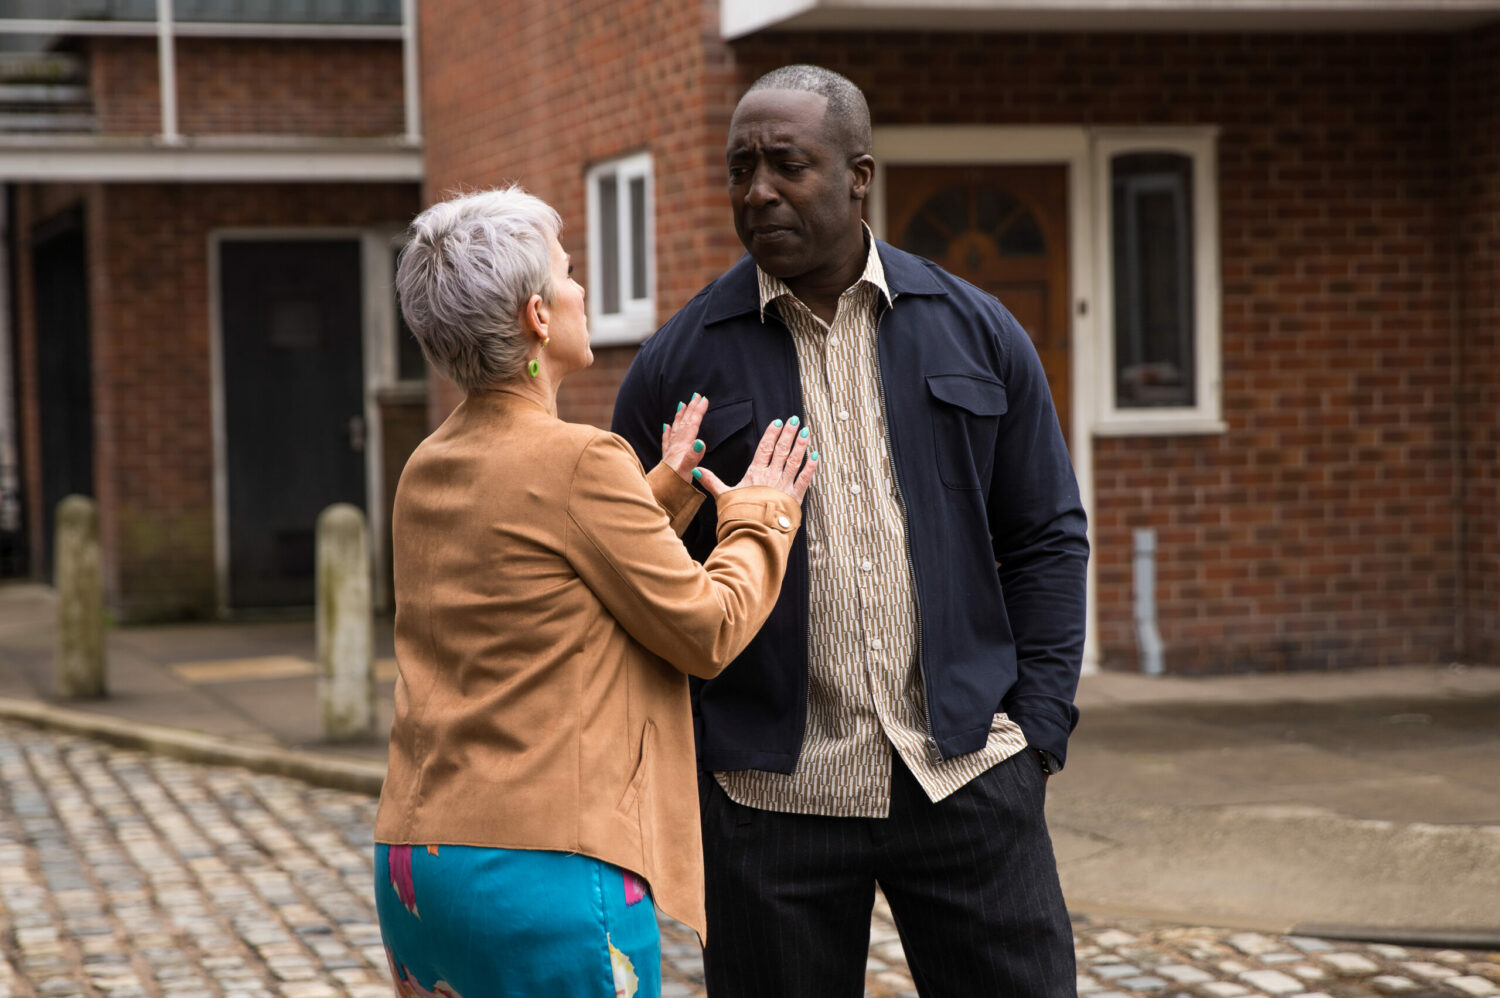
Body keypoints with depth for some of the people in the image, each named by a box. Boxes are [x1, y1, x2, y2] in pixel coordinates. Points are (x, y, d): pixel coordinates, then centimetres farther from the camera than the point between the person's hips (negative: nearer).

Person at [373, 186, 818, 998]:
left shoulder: (427, 470, 11)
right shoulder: (580, 462, -13)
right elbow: (708, 632, -6)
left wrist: (663, 493, 19)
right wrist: (759, 517, 10)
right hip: (547, 862, -8)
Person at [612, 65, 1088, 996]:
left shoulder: (977, 333, 6)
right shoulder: (680, 362, 2)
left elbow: (1047, 537, 9)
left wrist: (1037, 731, 1)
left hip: (966, 778, 1)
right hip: (771, 798, -1)